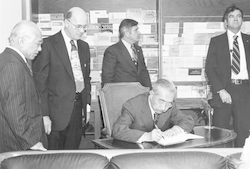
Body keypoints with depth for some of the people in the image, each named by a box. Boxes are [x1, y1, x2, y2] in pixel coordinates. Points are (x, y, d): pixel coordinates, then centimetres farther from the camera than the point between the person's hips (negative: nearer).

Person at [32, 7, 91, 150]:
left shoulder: (84, 46, 13)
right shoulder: (48, 45, -8)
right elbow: (40, 82, -10)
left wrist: (87, 105, 13)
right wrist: (44, 115, -14)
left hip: (78, 108, 6)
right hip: (57, 110, -5)